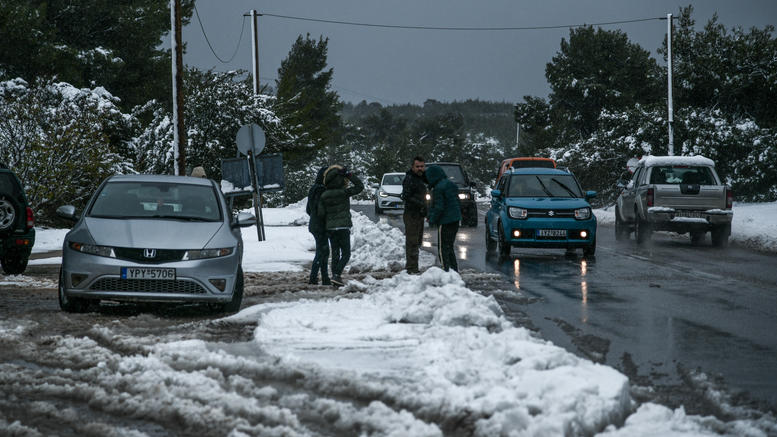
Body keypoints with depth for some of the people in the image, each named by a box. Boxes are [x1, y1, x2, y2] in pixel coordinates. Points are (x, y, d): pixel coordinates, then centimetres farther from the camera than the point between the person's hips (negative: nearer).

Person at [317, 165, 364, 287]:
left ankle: (335, 277, 10)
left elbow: (321, 213, 0)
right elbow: (360, 186, -4)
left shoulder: (324, 196, -1)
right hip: (343, 227, -4)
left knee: (335, 254, 12)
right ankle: (337, 275, -15)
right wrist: (349, 174, -3)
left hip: (330, 227, 4)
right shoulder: (343, 192, -13)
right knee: (346, 254, 1)